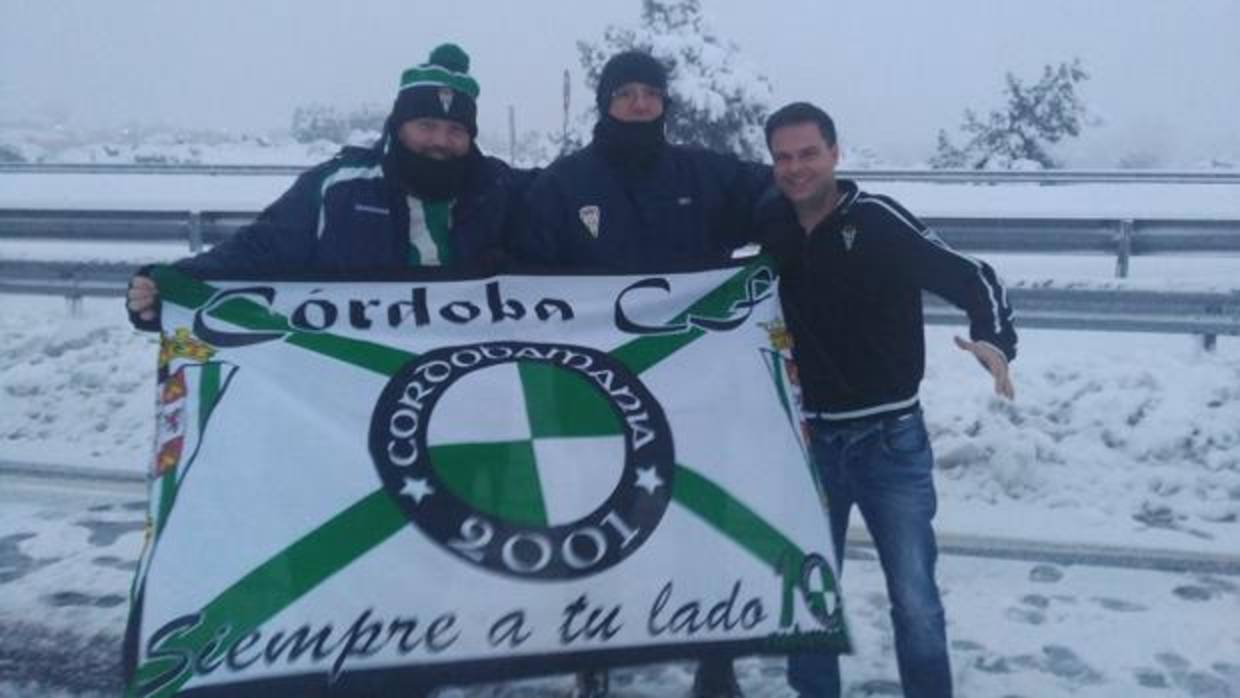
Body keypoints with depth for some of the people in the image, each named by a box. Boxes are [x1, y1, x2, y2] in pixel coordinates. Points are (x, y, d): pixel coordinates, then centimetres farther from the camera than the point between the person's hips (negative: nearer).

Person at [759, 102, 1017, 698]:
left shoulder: (878, 220, -14)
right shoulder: (773, 223, 0)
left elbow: (972, 276, -15)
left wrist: (994, 339, -34)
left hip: (891, 439, -4)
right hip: (813, 436, 4)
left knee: (914, 599, 0)